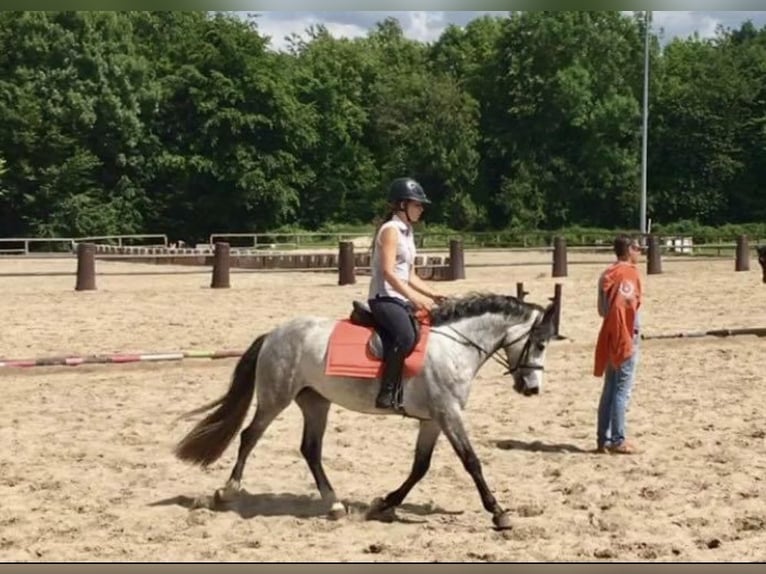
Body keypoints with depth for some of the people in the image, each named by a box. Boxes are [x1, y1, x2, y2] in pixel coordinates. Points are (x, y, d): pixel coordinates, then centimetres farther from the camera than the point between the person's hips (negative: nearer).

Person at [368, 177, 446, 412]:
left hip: (401, 298, 10)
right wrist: (415, 297, -27)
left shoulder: (407, 232, 19)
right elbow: (388, 272, -20)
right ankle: (387, 393, -29)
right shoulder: (390, 230, -9)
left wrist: (432, 294, 9)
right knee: (406, 337, -32)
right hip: (385, 298, -10)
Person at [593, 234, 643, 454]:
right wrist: (630, 338, -20)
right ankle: (618, 441, -2)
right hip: (625, 338, -8)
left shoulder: (608, 273, 12)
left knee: (610, 390, 11)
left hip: (610, 339, 8)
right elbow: (620, 307, -23)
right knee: (622, 391, -4)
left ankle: (603, 440, 13)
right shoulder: (629, 273, -13)